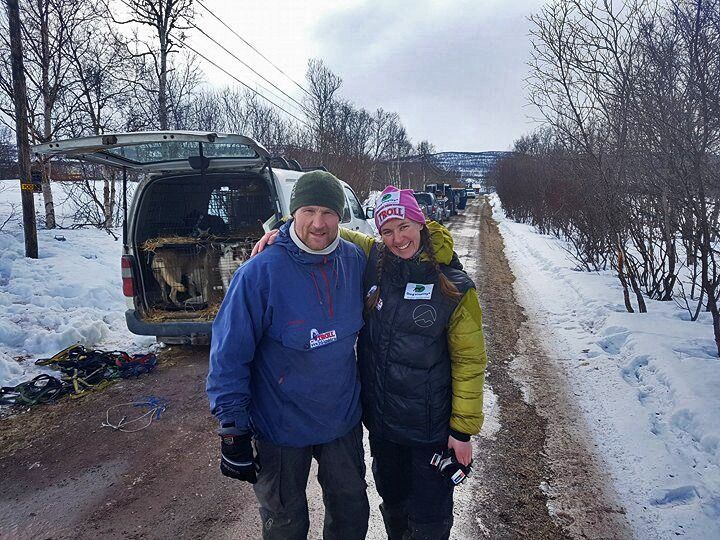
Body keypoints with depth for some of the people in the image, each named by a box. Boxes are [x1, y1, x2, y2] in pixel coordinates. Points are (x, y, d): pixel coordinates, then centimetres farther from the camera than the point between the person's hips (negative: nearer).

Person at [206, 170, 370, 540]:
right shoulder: (259, 273, -22)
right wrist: (233, 430, -16)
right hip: (281, 428, -3)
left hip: (344, 420, 4)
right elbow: (228, 356, -17)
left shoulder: (356, 261, -8)